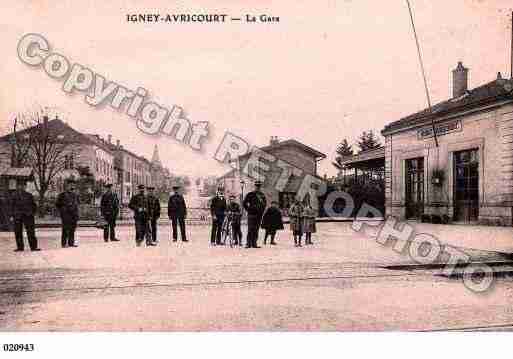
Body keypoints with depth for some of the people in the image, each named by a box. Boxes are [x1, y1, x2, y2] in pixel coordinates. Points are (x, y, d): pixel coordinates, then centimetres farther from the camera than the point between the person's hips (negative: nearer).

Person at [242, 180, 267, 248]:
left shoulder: (262, 195, 11)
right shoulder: (250, 194, -4)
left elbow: (265, 204, 25)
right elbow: (244, 203, 0)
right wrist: (248, 210, -3)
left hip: (259, 215, 5)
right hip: (252, 214, -5)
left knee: (256, 230, 7)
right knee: (250, 229, -8)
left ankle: (254, 243, 11)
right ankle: (248, 244, -6)